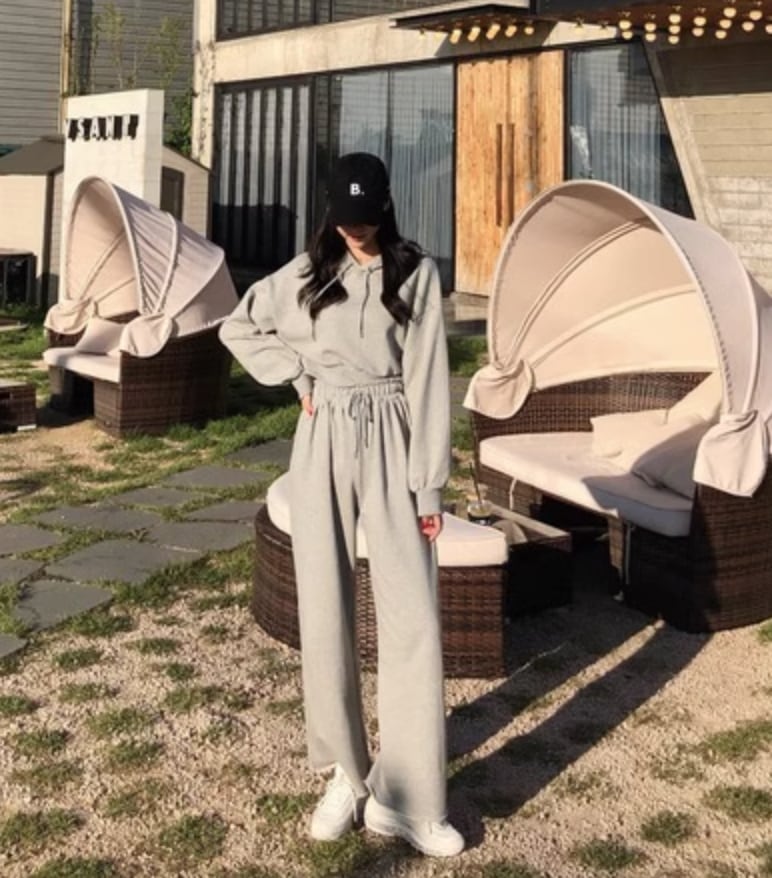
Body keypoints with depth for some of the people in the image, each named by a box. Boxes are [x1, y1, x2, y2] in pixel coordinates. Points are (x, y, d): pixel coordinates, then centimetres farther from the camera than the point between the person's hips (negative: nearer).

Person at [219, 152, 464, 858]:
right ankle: (346, 774, 19)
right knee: (326, 611, 4)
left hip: (392, 444, -2)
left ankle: (404, 796, 1)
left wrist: (430, 483, -6)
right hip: (325, 444, 2)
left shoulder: (417, 273, -1)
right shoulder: (307, 274, 6)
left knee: (411, 615, -7)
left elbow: (428, 378, -4)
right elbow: (239, 328, 18)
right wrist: (297, 376, 4)